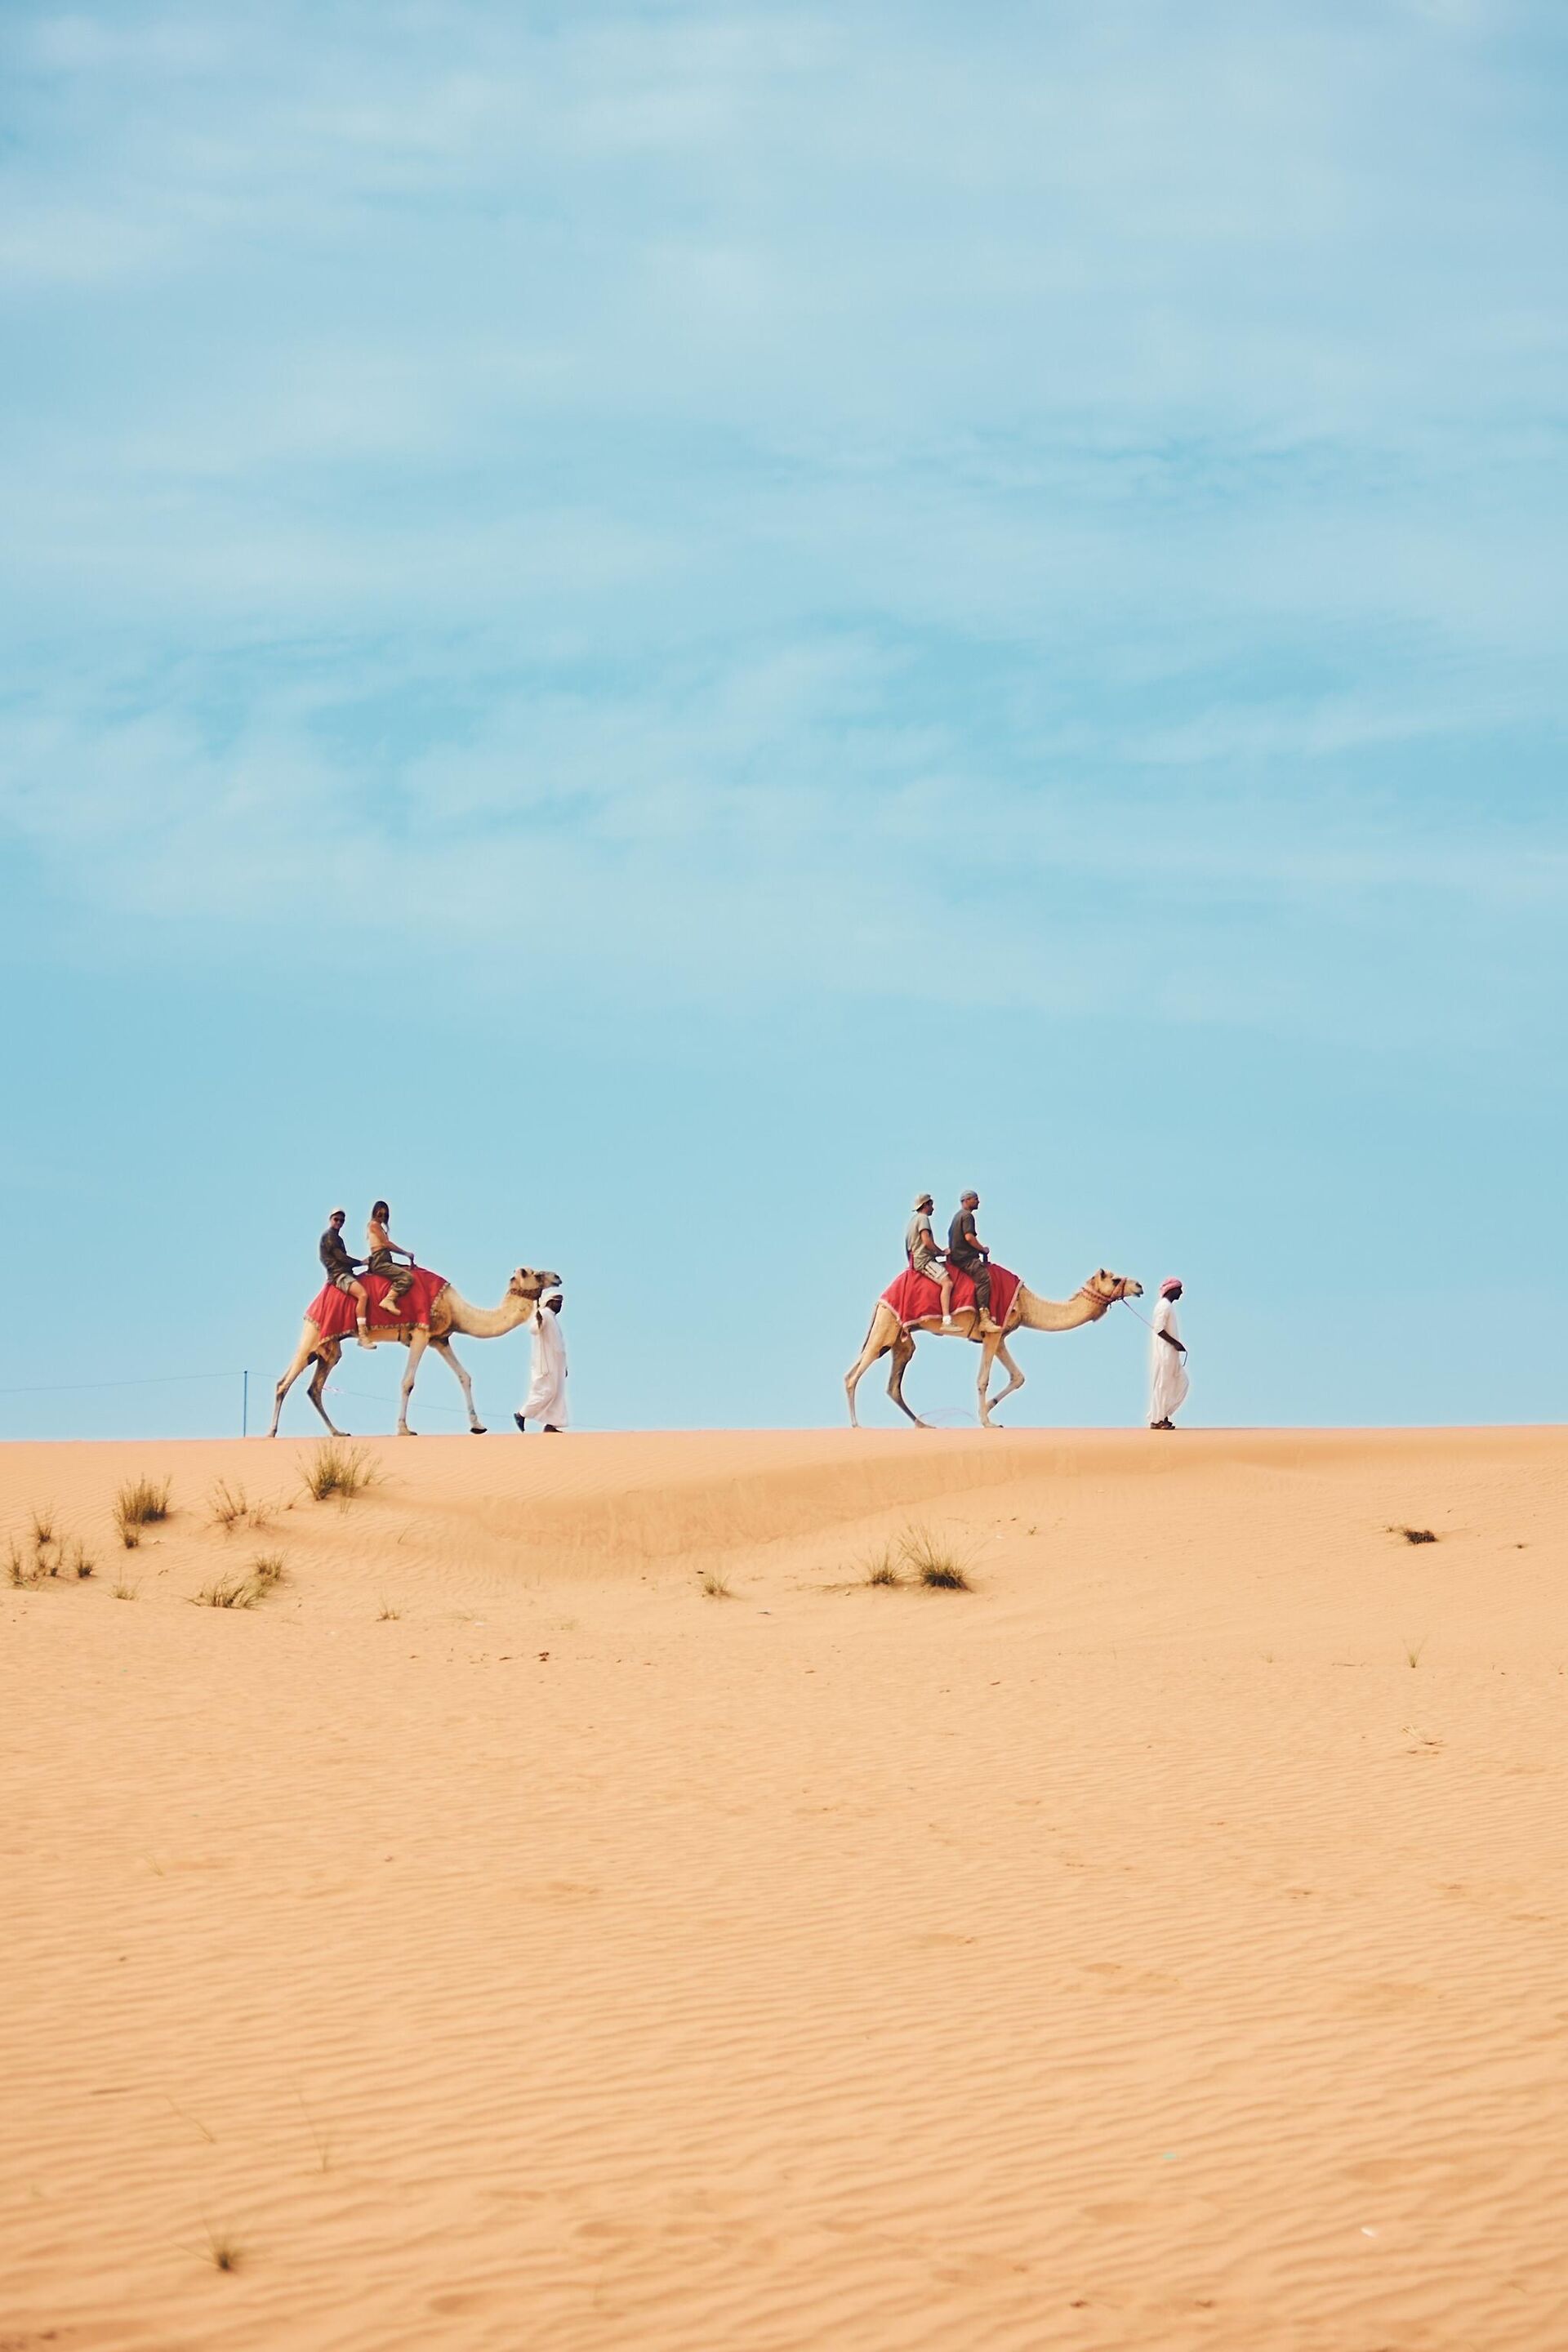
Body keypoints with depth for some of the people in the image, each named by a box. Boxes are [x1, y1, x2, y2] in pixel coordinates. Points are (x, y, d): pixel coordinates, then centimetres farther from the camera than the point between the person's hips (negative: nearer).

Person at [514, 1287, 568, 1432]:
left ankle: (550, 1425, 6)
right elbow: (535, 1330, -31)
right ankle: (521, 1415, 3)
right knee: (547, 1391, -10)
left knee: (557, 1393, 5)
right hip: (545, 1363, -9)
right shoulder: (543, 1315, -11)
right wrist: (538, 1321, -54)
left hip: (556, 1363, 9)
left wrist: (564, 1366, 24)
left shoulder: (555, 1317, 17)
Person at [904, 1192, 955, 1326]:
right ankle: (947, 1321, -35)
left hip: (917, 1259, 10)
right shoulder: (923, 1218, -8)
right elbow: (927, 1242, -19)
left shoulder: (914, 1220, 22)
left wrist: (937, 1252, 17)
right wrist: (941, 1252, -5)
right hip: (923, 1260, -10)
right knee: (947, 1283, -21)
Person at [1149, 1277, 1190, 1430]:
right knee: (1162, 1384, -5)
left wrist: (1176, 1344, 15)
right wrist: (1175, 1343, -20)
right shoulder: (1164, 1306, -14)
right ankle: (1156, 1420, -1)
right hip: (1164, 1352, -10)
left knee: (1182, 1382, 11)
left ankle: (1163, 1415, 12)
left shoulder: (1169, 1306, 16)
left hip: (1171, 1353, 10)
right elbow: (1159, 1329, -21)